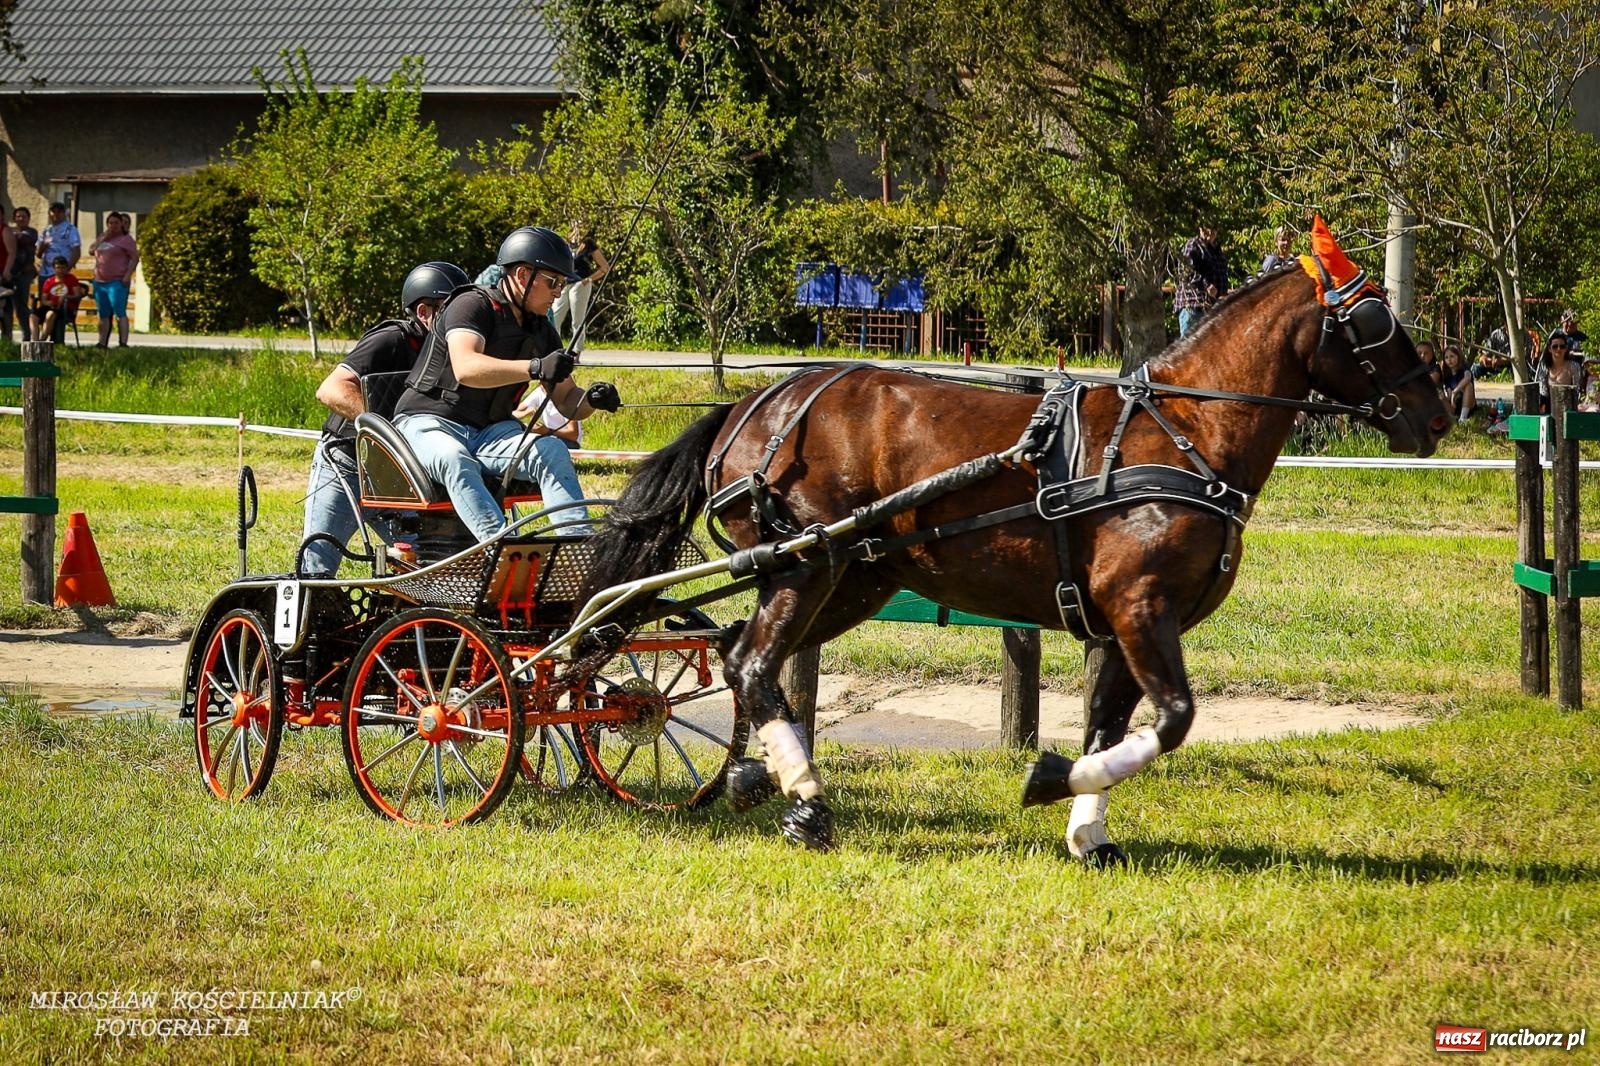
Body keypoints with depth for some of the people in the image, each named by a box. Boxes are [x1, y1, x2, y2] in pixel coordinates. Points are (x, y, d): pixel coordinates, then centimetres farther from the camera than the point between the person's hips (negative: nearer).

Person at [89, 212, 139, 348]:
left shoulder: (126, 239, -1)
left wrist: (127, 275, -18)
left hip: (117, 282, -7)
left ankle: (123, 343, -19)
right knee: (103, 315, 9)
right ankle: (102, 343, 13)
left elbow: (135, 258, -7)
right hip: (100, 282, 7)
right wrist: (102, 239, 1)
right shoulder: (104, 238, 21)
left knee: (119, 313, -13)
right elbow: (91, 251, 14)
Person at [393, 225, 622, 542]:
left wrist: (591, 400, -11)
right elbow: (465, 369, -30)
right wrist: (535, 368, -42)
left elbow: (566, 401, 14)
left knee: (552, 450, -23)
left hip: (491, 432, 6)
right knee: (455, 460, -39)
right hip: (431, 422, -6)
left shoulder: (542, 332, 13)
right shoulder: (473, 306, -11)